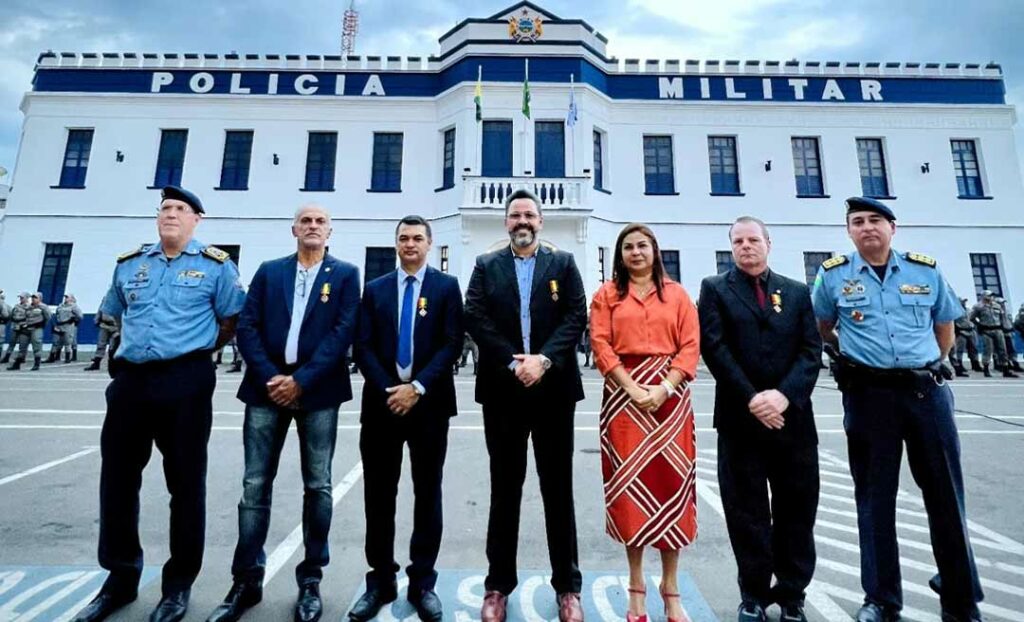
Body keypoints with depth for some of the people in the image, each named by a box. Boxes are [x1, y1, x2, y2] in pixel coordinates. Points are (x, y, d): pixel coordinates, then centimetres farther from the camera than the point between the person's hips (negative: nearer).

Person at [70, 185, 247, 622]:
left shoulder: (215, 265, -1)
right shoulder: (129, 263, 14)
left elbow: (232, 319, 3)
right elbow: (113, 316, 26)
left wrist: (195, 352, 7)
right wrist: (139, 346, 17)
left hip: (186, 383, -5)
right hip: (130, 380, 5)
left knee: (185, 481, 3)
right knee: (117, 477, 12)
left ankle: (178, 584, 19)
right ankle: (121, 577, 30)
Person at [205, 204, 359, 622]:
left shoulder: (345, 274, 5)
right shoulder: (269, 271, 12)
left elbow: (344, 331, -6)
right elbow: (247, 327, 4)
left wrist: (302, 380, -13)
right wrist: (269, 377, -9)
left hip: (317, 391, -2)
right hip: (268, 387, 2)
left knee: (317, 486, 6)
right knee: (255, 486, 6)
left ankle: (310, 581, 20)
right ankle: (246, 580, 22)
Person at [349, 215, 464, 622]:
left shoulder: (446, 286, 4)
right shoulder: (374, 289, 11)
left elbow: (452, 344, -6)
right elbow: (363, 346, 2)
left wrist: (417, 387, -14)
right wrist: (388, 390, -10)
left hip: (429, 402, -2)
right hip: (382, 401, 2)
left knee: (427, 493, 8)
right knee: (379, 495, 10)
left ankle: (423, 583, 23)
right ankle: (381, 581, 26)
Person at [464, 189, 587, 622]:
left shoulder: (563, 264, 8)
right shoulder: (486, 266, 9)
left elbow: (576, 316, -2)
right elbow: (475, 318, -3)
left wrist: (544, 359, -15)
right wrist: (513, 363, -14)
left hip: (554, 389, 0)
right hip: (503, 390, 0)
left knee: (558, 488, 10)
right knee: (505, 489, 11)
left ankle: (567, 586, 26)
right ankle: (498, 585, 26)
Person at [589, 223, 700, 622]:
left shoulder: (676, 294, 10)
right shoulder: (607, 294, 8)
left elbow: (690, 347, 2)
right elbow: (600, 346, -2)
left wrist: (664, 388, -11)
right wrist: (632, 388, -12)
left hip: (670, 396, 1)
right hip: (624, 395, -1)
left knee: (670, 481, 4)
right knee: (630, 483, 4)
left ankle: (670, 588, 18)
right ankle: (636, 584, 18)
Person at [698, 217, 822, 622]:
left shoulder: (797, 292, 13)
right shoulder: (715, 288, 4)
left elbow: (811, 351, 2)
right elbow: (714, 347, -7)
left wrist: (784, 395, -13)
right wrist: (751, 398, -15)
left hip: (792, 416, 3)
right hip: (740, 417, -2)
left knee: (796, 509, 11)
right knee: (747, 512, 6)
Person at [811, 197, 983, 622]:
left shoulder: (926, 271, 7)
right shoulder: (832, 275, 1)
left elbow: (945, 326, 19)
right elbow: (822, 329, 14)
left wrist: (927, 368, 16)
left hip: (927, 392, 2)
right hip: (869, 396, -2)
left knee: (945, 496, 9)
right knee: (874, 498, 7)